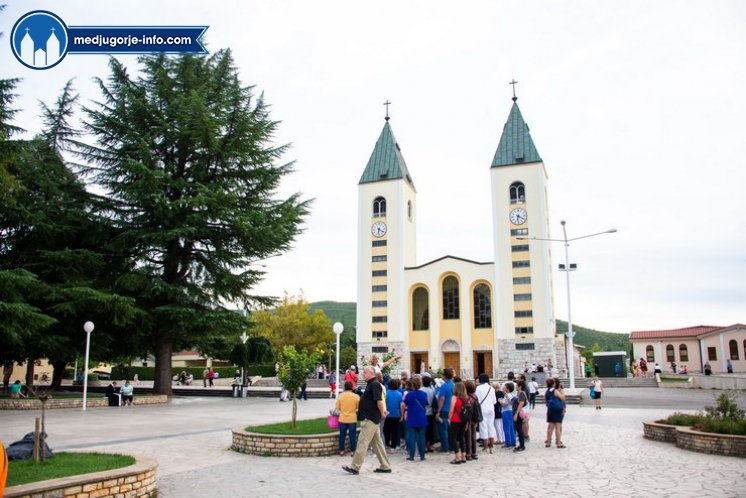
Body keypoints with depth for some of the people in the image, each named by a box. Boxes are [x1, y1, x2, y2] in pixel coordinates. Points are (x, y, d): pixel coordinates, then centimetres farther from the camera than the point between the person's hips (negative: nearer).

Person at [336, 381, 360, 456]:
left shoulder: (340, 396, -5)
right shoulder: (356, 396, -9)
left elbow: (337, 407, 1)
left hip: (343, 419, 1)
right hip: (352, 419, -1)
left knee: (342, 435, 11)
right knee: (352, 435, 7)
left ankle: (341, 451, 17)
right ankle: (352, 451, 10)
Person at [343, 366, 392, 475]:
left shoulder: (374, 384, -15)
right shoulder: (371, 384, 16)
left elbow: (379, 400, -23)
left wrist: (382, 413, -14)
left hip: (370, 419, -11)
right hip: (370, 418, 11)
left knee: (363, 442, -6)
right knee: (377, 442, 13)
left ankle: (355, 467, -2)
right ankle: (385, 466, 18)